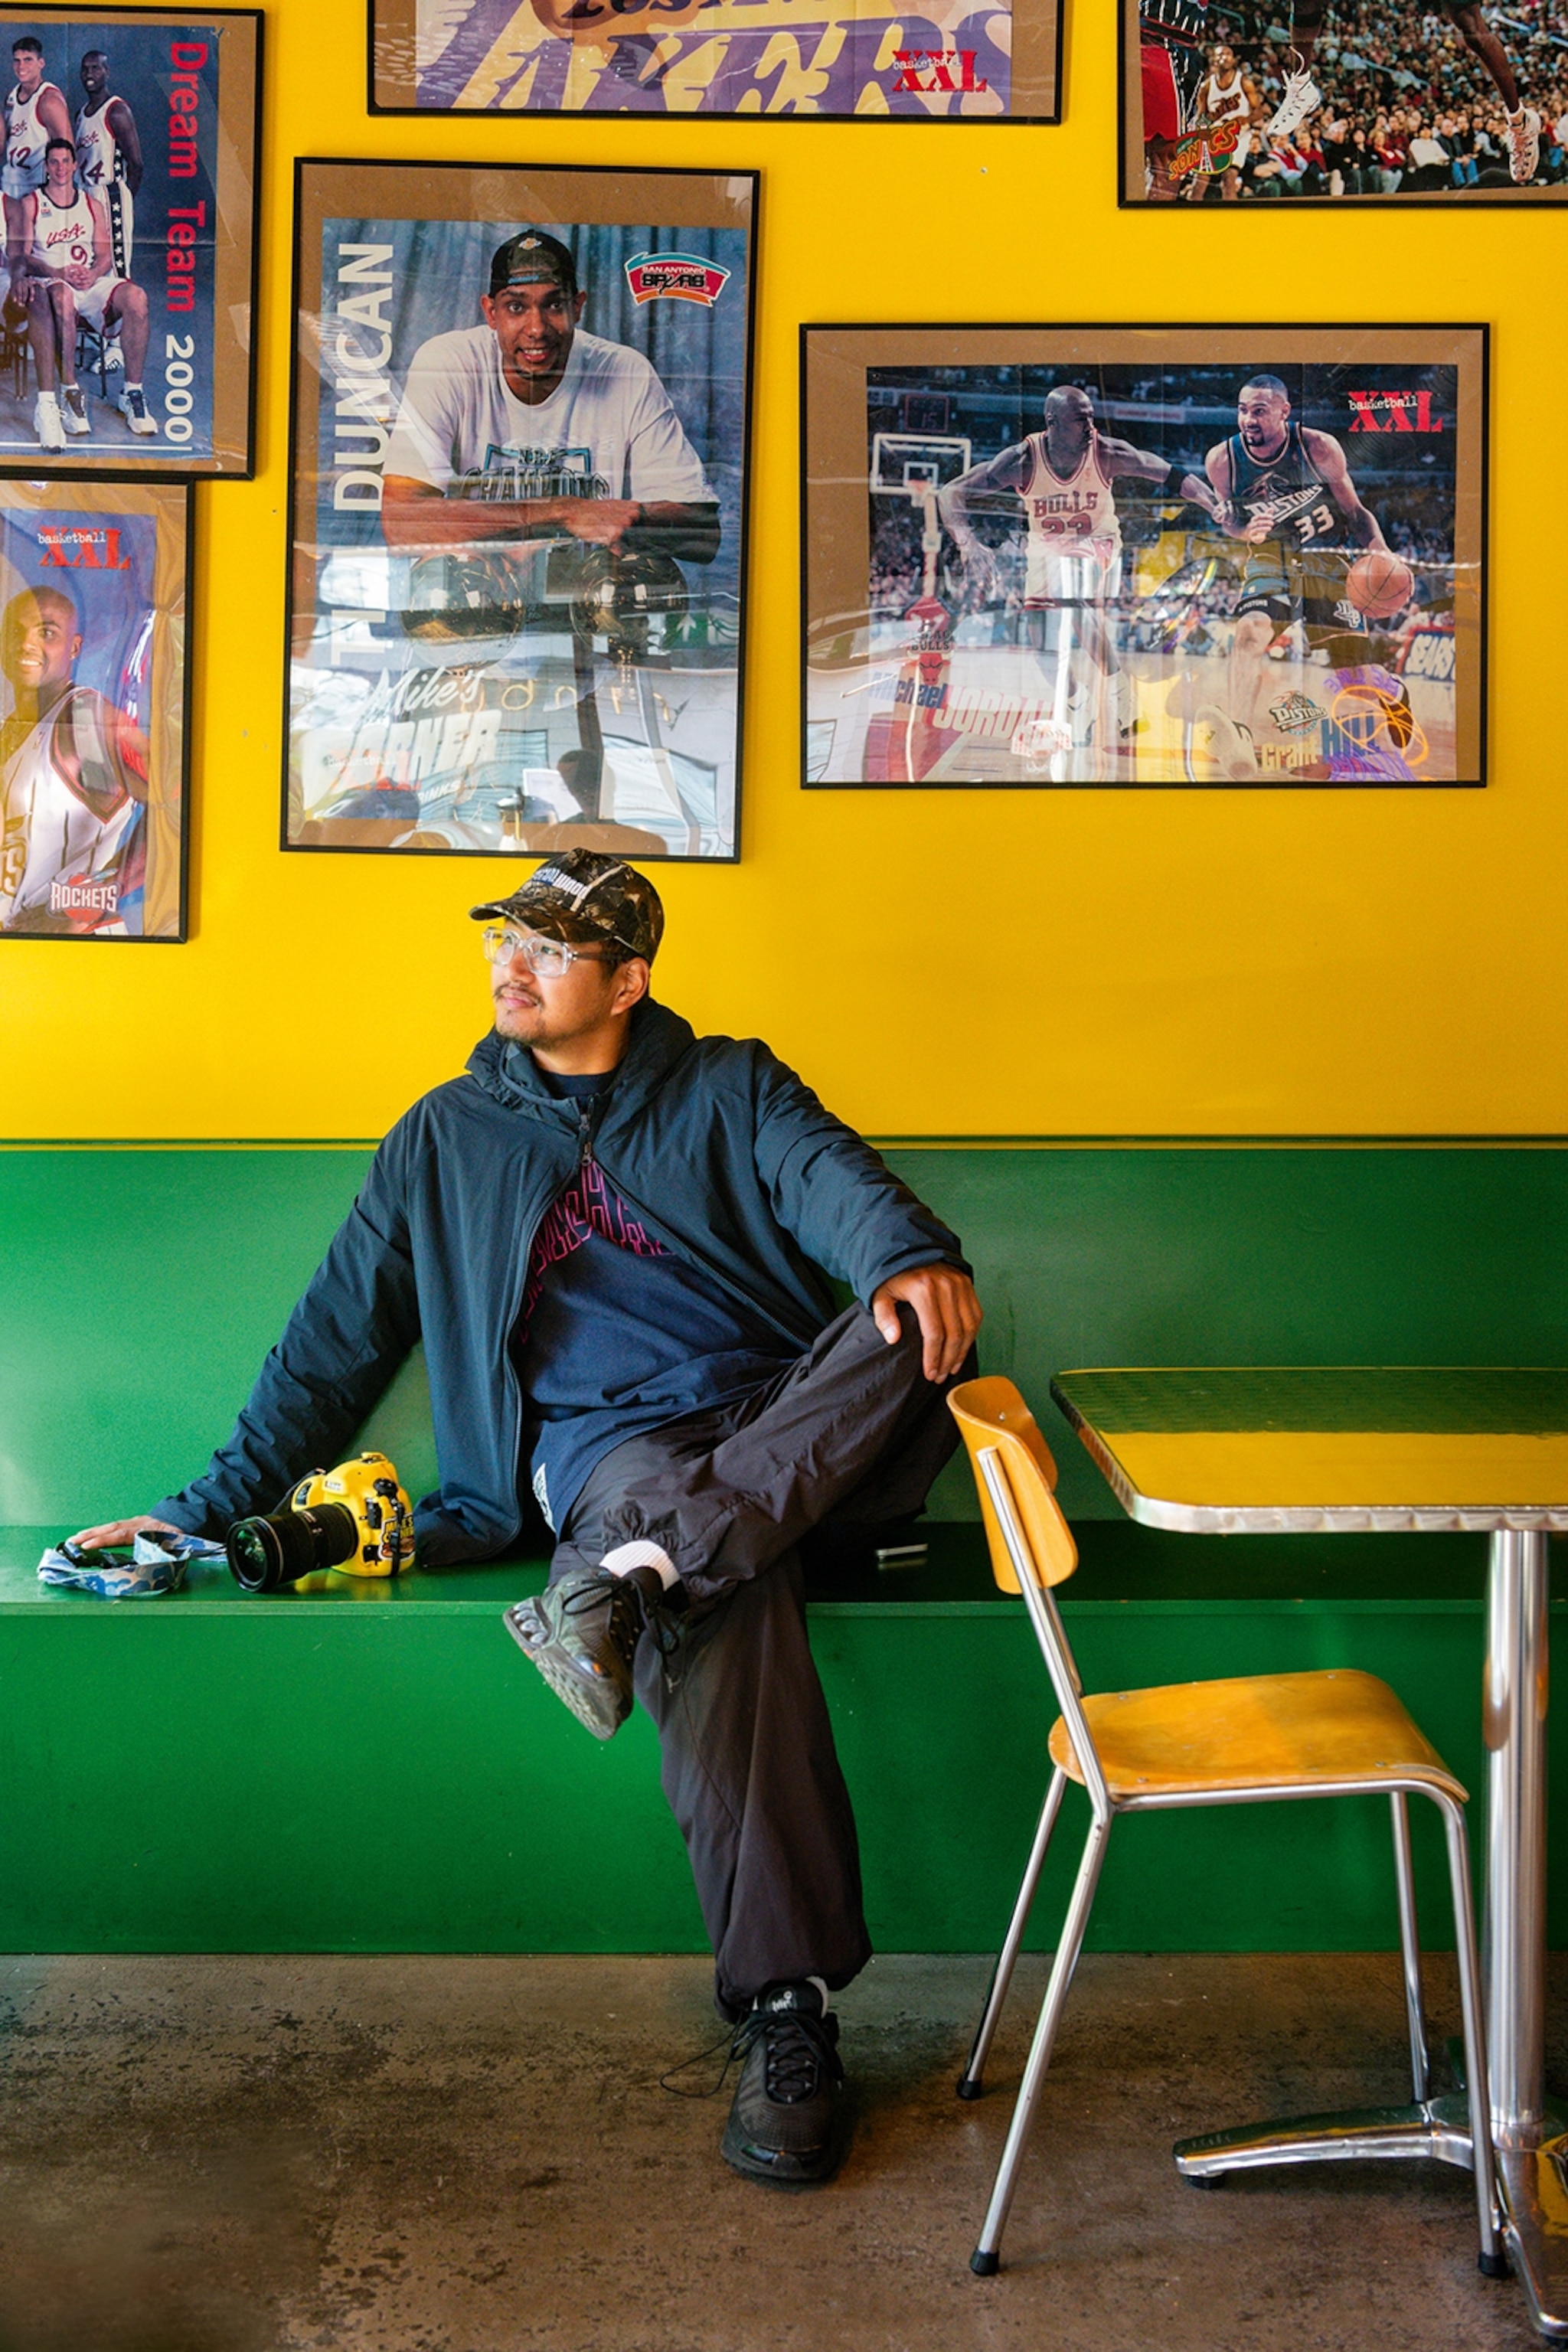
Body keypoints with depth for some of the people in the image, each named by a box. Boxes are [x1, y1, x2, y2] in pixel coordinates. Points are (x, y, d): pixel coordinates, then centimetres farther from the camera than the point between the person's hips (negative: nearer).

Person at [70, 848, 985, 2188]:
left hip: (798, 1423, 2)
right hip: (612, 1450, -1)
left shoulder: (730, 1089, 16)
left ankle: (641, 1573, -40)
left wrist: (912, 1259, -30)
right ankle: (785, 2012, -30)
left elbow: (832, 1177, -5)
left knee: (915, 1323, -31)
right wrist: (212, 1506, 16)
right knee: (723, 1614, -36)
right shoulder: (449, 1137, 19)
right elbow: (339, 1337, 21)